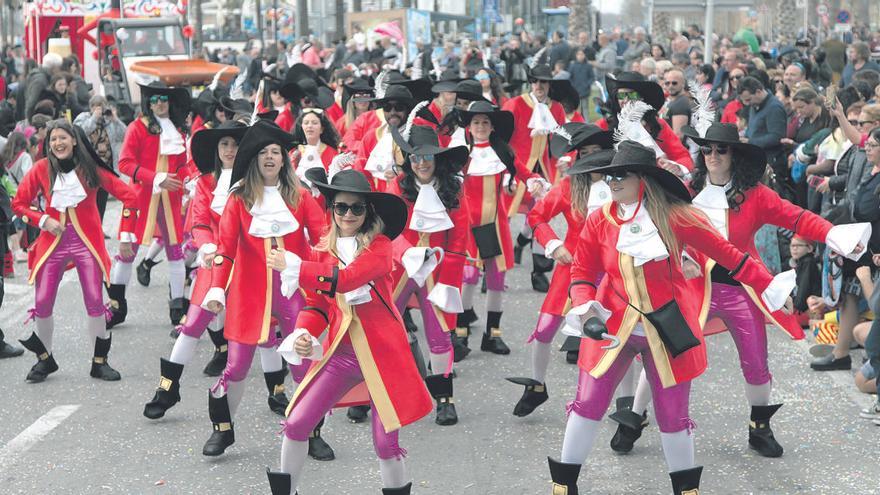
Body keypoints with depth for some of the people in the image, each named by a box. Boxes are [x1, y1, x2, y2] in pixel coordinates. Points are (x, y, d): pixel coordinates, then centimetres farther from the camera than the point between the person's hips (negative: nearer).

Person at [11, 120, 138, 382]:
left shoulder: (90, 168, -2)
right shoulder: (41, 169, -1)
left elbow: (129, 196, 0)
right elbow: (19, 204, 5)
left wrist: (125, 235, -4)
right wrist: (43, 220, -10)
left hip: (86, 242, -1)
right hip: (53, 241, 1)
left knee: (95, 303, -6)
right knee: (42, 303, -4)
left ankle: (100, 361, 7)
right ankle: (45, 358, 16)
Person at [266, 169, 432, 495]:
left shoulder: (379, 245, -7)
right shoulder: (323, 251, 8)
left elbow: (345, 279, -22)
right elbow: (316, 304, 11)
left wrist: (293, 266, -18)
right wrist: (303, 334, -9)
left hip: (382, 354, -4)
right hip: (340, 354, 4)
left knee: (385, 443, -3)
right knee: (295, 424, -1)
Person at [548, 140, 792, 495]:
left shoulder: (675, 217, -11)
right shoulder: (599, 221, -4)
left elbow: (726, 253, -5)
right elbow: (582, 272, 2)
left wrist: (769, 288, -4)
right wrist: (585, 310, -16)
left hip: (668, 330, -1)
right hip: (612, 328, 2)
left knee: (673, 414, 6)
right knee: (587, 404, 2)